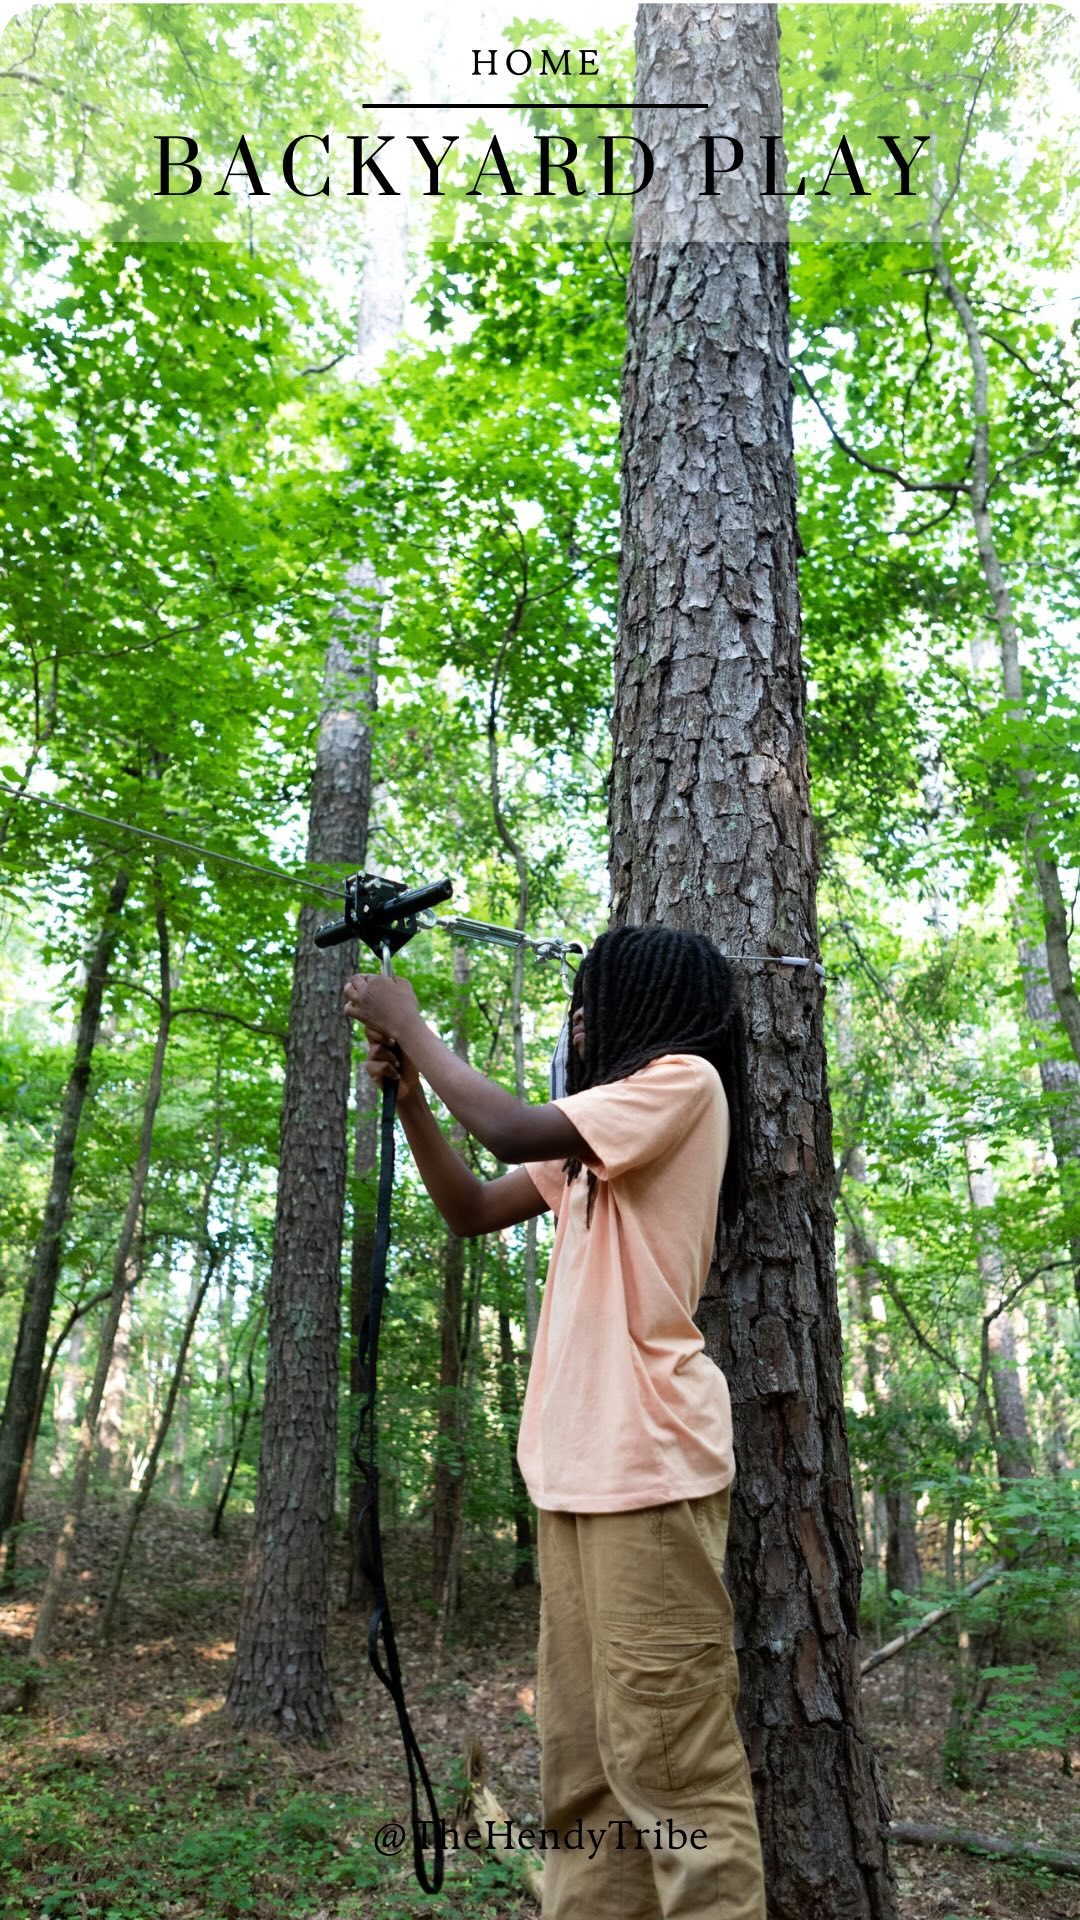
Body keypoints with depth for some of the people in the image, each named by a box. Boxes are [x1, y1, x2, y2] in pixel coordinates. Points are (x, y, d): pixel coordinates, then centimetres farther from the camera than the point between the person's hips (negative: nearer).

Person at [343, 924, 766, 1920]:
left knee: (670, 1762, -5)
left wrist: (411, 1024, -5)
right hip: (576, 1466, 9)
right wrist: (409, 1092, 12)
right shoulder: (594, 1136, 23)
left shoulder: (684, 1080, -5)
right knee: (582, 1764, 10)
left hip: (647, 1464, -9)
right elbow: (473, 1210, 23)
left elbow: (515, 1129, -18)